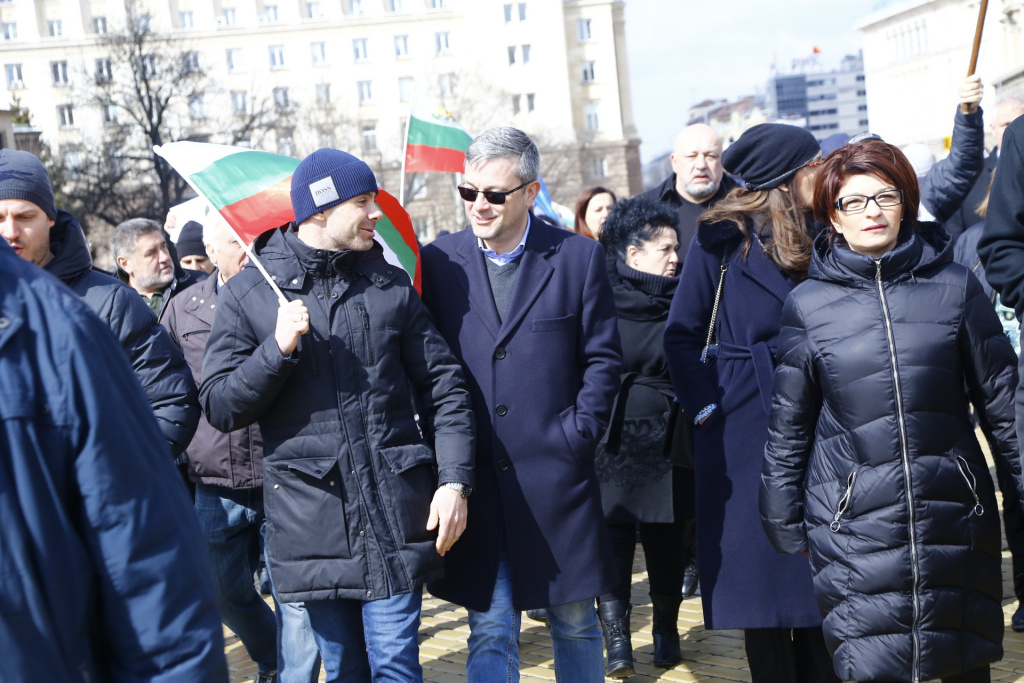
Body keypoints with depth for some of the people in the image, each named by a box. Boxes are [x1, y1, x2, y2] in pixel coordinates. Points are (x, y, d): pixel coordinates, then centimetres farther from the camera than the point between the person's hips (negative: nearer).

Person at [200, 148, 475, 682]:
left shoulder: (391, 285, 8)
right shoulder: (246, 295, 2)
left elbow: (442, 387, 7)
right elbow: (220, 407, -1)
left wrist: (454, 481, -3)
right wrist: (277, 349, -16)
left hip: (394, 511, 1)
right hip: (310, 514, 0)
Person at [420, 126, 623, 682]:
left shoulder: (579, 257, 1)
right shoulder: (437, 261, 3)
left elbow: (603, 359, 3)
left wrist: (577, 434, -7)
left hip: (556, 477, 0)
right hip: (473, 483, 0)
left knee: (574, 624, 14)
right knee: (489, 632, 6)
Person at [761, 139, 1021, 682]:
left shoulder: (954, 286, 2)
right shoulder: (808, 305, 0)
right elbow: (788, 426, 5)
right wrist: (785, 525, 7)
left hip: (953, 511, 2)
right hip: (854, 522, -1)